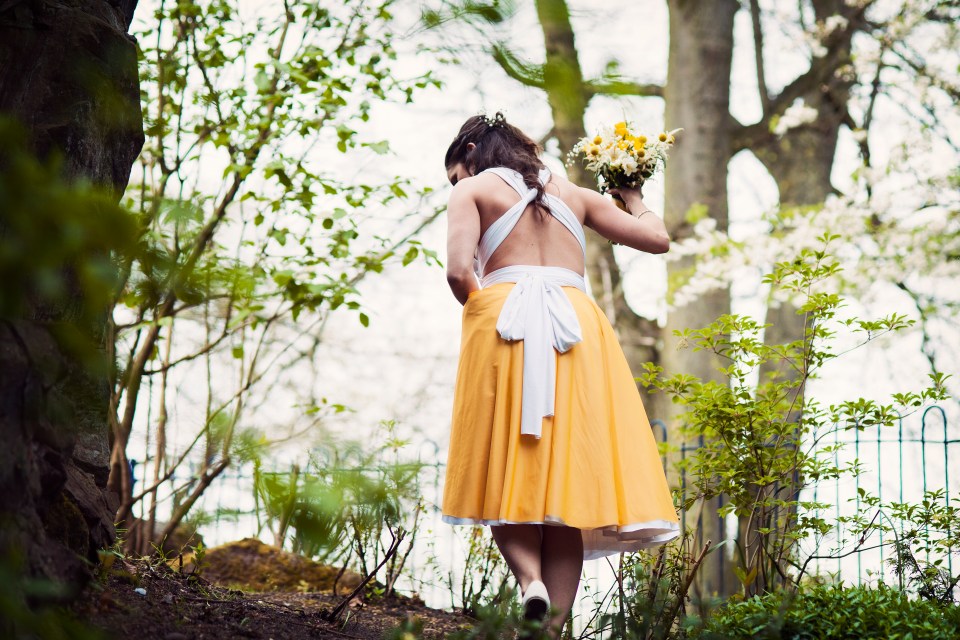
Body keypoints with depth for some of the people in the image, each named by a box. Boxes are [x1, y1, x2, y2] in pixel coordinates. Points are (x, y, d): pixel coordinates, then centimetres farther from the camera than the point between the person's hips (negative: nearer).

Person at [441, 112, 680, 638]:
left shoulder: (473, 189, 13)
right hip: (579, 329, 3)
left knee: (504, 478, 5)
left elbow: (459, 272, -4)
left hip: (505, 322, -3)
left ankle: (530, 579, -21)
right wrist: (632, 199, 44)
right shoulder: (573, 194, 25)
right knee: (567, 480, 0)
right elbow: (658, 239, 25)